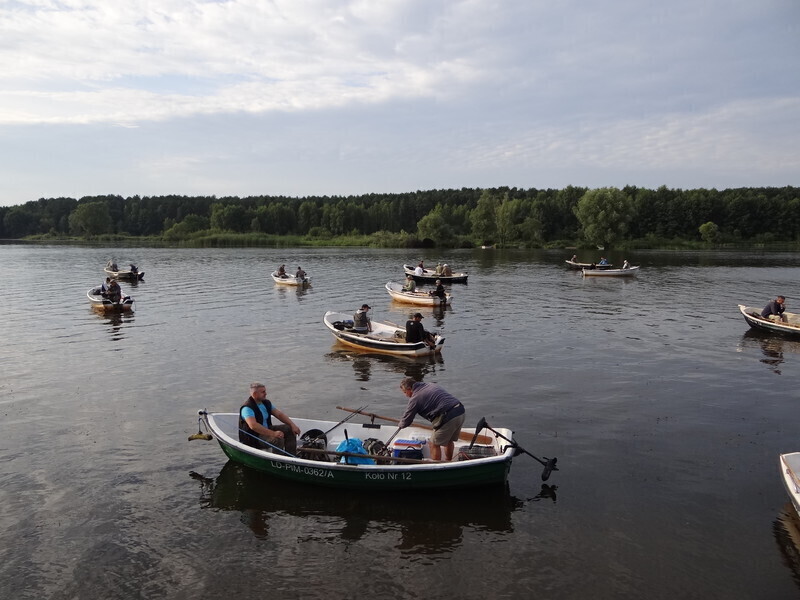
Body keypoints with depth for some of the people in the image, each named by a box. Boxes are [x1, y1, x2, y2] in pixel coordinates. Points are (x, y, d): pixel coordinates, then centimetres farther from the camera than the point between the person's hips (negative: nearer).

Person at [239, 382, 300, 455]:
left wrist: (292, 425, -5)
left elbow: (279, 414, 10)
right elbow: (253, 425, -36)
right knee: (278, 439, -31)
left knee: (289, 429, 1)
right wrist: (273, 433, -40)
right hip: (252, 438, -9)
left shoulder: (266, 403, 8)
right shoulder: (247, 408, -21)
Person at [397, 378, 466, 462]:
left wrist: (400, 425, 27)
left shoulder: (415, 398, -1)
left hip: (448, 417, -9)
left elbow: (406, 421, 5)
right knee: (449, 440, 26)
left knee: (434, 444, 8)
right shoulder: (431, 385, 22)